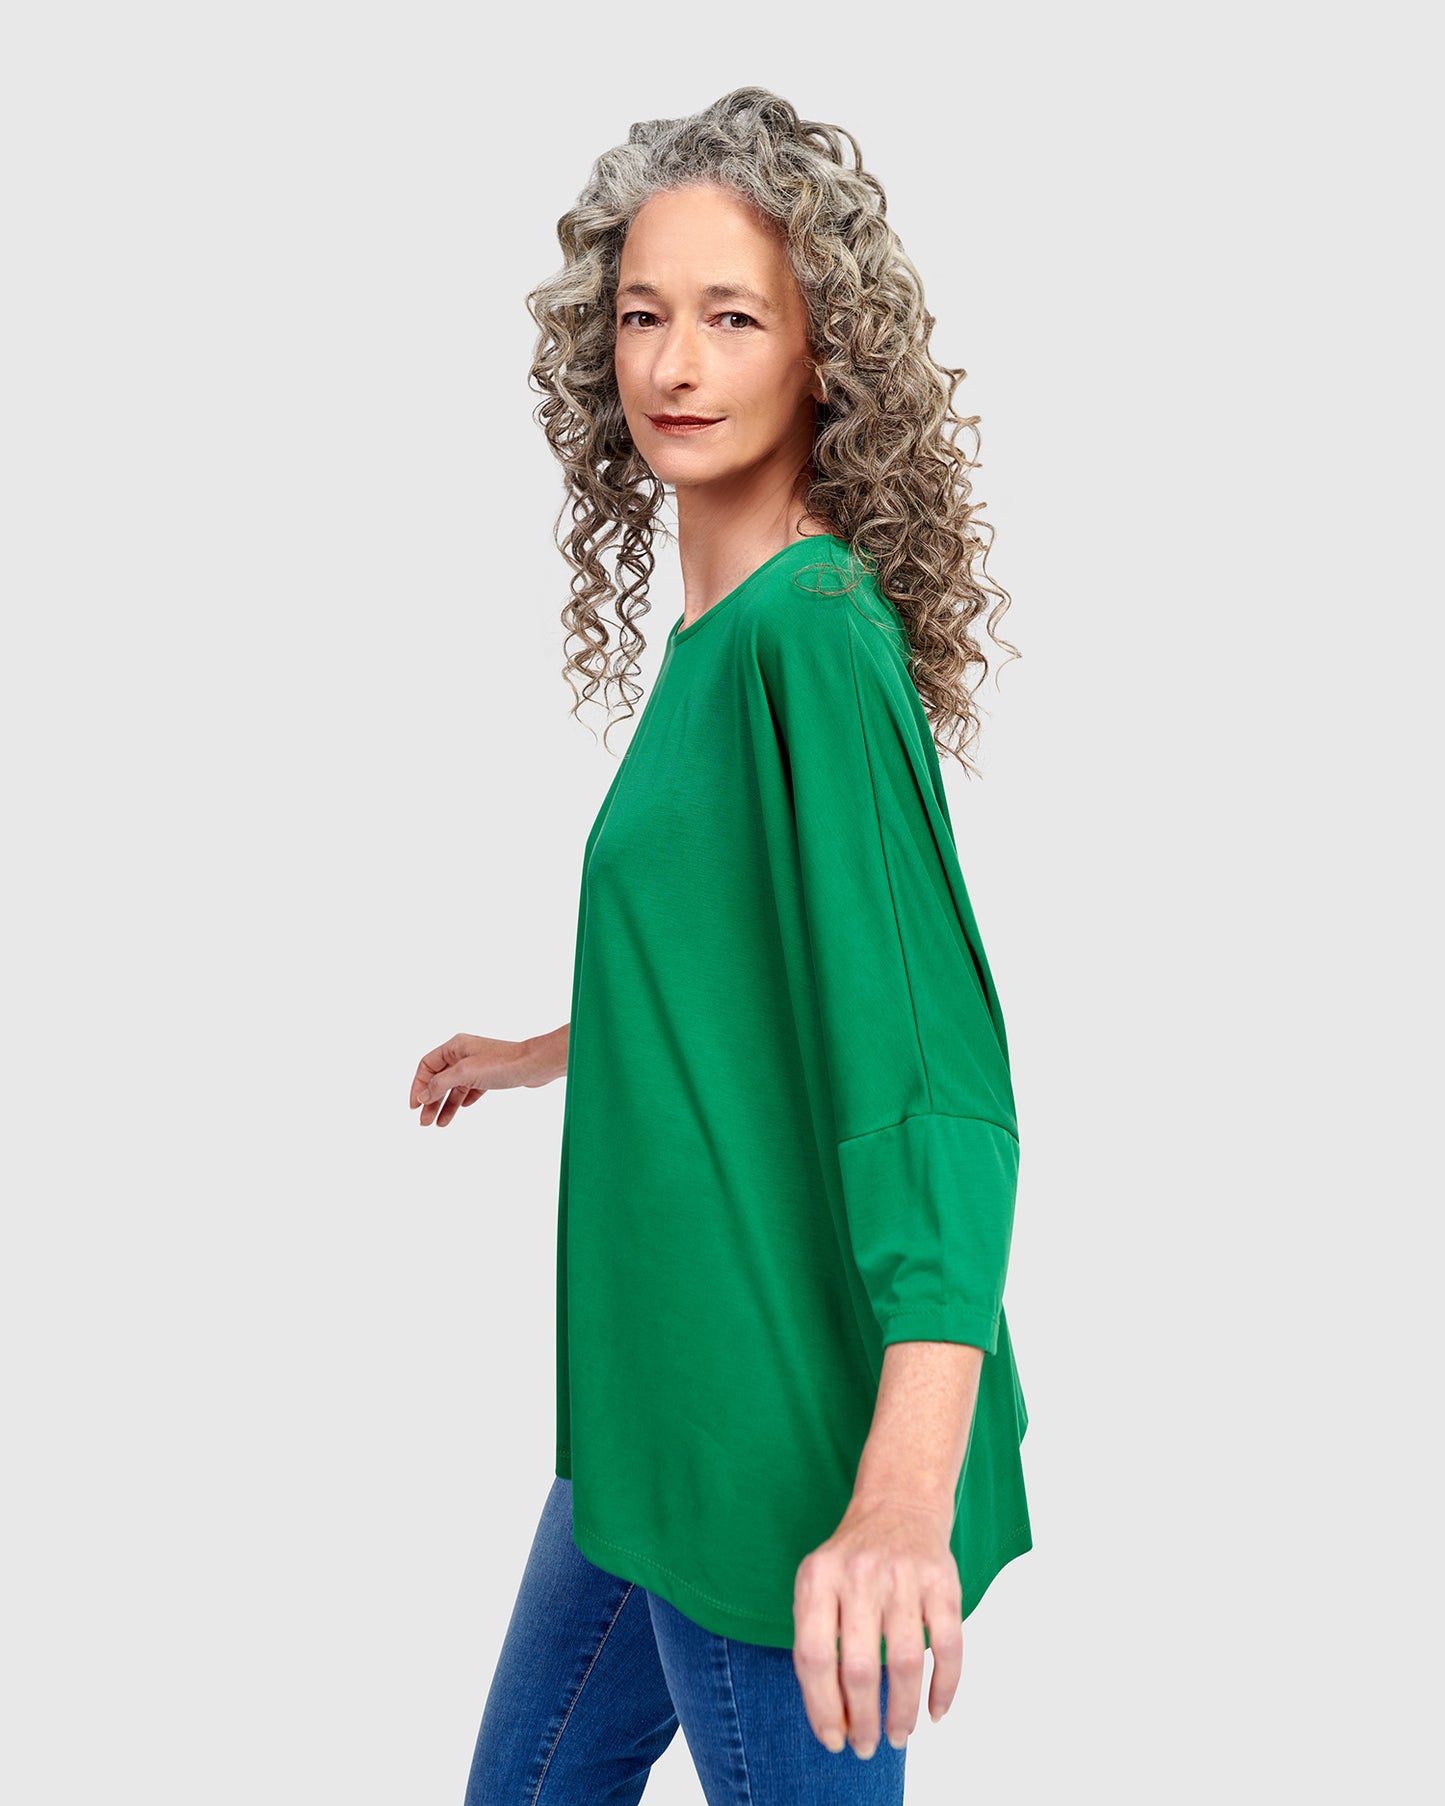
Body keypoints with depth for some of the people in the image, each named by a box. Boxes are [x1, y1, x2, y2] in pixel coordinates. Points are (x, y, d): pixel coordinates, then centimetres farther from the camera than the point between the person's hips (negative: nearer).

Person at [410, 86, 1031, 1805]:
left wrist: (906, 1498, -36)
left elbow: (932, 1061, -27)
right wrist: (547, 1051, 39)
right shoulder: (717, 630, 8)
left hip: (792, 1433, -9)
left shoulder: (816, 635, -19)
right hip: (662, 1392, 9)